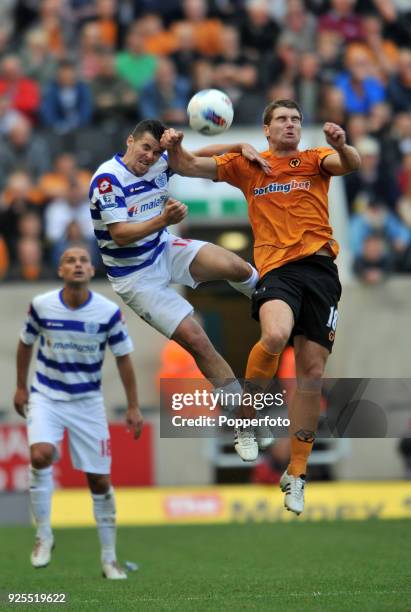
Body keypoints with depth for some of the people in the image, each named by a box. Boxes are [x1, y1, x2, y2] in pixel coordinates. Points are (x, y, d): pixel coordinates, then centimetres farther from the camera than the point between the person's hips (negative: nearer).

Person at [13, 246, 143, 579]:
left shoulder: (109, 311, -12)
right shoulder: (41, 305, -10)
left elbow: (123, 359, -1)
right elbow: (26, 343, 9)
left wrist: (133, 407, -2)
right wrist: (21, 386, 13)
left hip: (88, 402, 0)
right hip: (46, 397, 0)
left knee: (100, 480, 0)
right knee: (41, 455, -27)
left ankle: (109, 558, 14)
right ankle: (44, 535, -10)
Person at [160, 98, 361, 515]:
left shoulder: (315, 160, 11)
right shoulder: (247, 165, 12)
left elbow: (350, 164, -10)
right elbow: (189, 166, 8)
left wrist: (341, 146, -33)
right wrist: (174, 149, -14)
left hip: (320, 268, 2)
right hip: (276, 269, -1)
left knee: (312, 373, 1)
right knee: (275, 335, -33)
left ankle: (296, 473, 14)